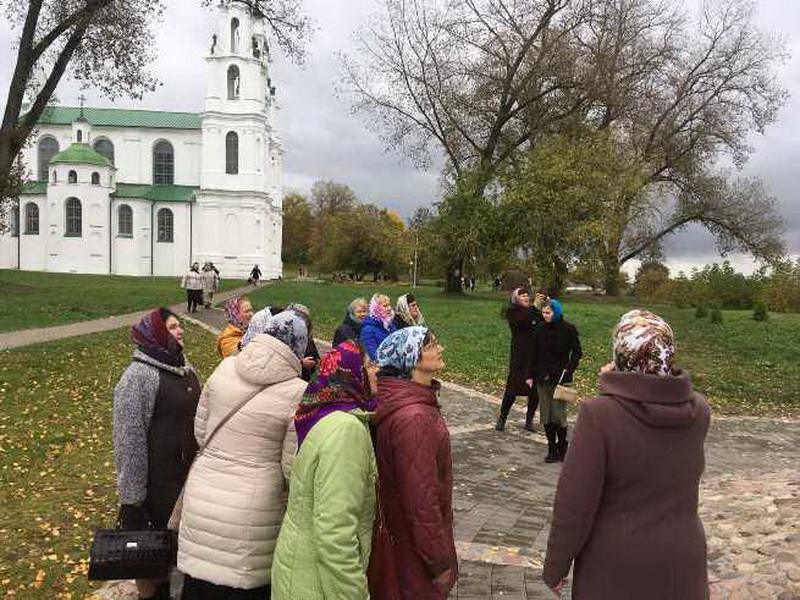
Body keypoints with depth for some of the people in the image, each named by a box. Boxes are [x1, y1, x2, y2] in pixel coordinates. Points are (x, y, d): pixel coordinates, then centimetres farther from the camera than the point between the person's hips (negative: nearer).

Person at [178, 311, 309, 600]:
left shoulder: (225, 368, -3)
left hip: (200, 500, 4)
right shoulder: (297, 393, -16)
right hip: (249, 513, -4)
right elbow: (291, 467, -11)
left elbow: (200, 432, 7)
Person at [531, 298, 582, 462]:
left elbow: (577, 352, 0)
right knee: (546, 415, 6)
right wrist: (531, 375, 6)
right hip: (542, 377, 4)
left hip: (560, 378, -4)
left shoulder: (568, 329, -4)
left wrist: (569, 369, -12)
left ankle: (562, 447, 12)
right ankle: (552, 449, 15)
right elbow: (534, 354, 10)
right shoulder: (540, 329, 6)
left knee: (558, 414, -4)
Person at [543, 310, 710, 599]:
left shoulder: (599, 415, -25)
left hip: (616, 568, -4)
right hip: (682, 564, 4)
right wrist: (618, 387, 3)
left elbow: (574, 506, -20)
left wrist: (555, 568, -6)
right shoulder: (699, 411, -10)